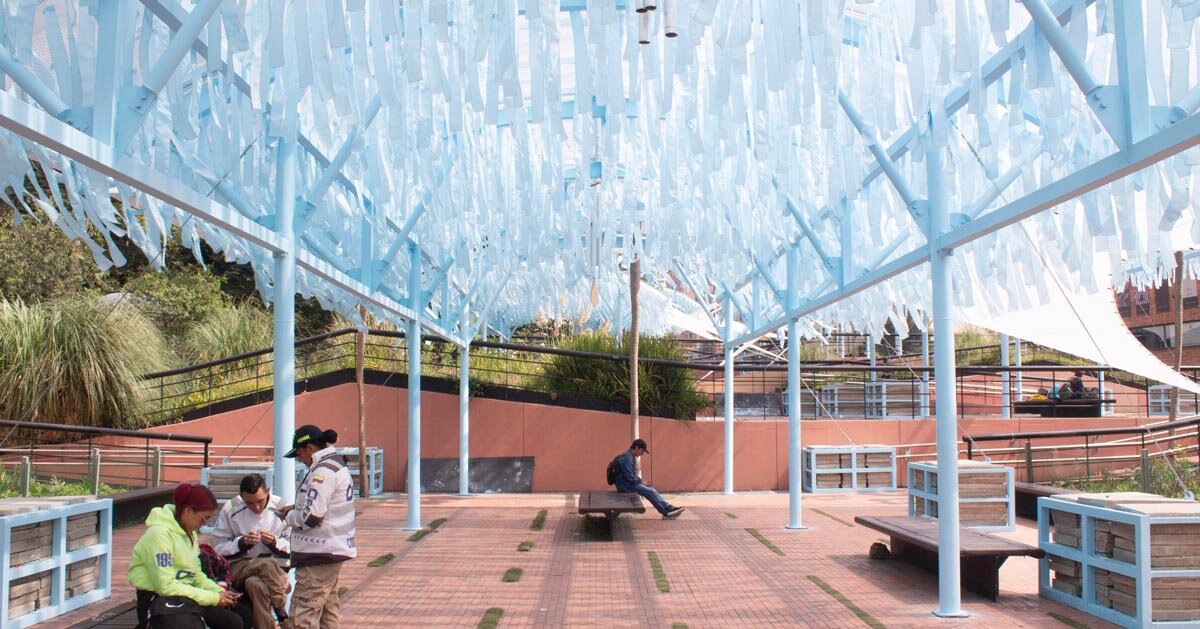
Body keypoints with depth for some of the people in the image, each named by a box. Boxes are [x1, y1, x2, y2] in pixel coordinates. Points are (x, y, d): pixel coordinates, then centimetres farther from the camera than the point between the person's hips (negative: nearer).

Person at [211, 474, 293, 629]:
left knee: (255, 585, -33)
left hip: (276, 569, 1)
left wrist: (275, 542, -13)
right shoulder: (231, 510, 1)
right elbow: (218, 547, 3)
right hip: (239, 567, 0)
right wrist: (241, 543, -13)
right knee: (268, 564, -32)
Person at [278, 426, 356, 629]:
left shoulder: (323, 471, -18)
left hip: (319, 554, -11)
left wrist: (289, 517, -3)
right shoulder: (337, 465, 14)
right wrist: (296, 508, 11)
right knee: (328, 611, 17)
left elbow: (311, 517, -22)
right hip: (334, 549, 11)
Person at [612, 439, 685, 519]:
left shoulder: (631, 457, 15)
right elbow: (629, 476, -23)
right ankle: (666, 512, -9)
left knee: (652, 490, 1)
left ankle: (668, 507, -3)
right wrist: (641, 481, -10)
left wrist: (641, 481, 5)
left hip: (629, 483, 10)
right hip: (624, 485, -10)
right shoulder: (626, 458, -19)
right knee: (650, 492, -15)